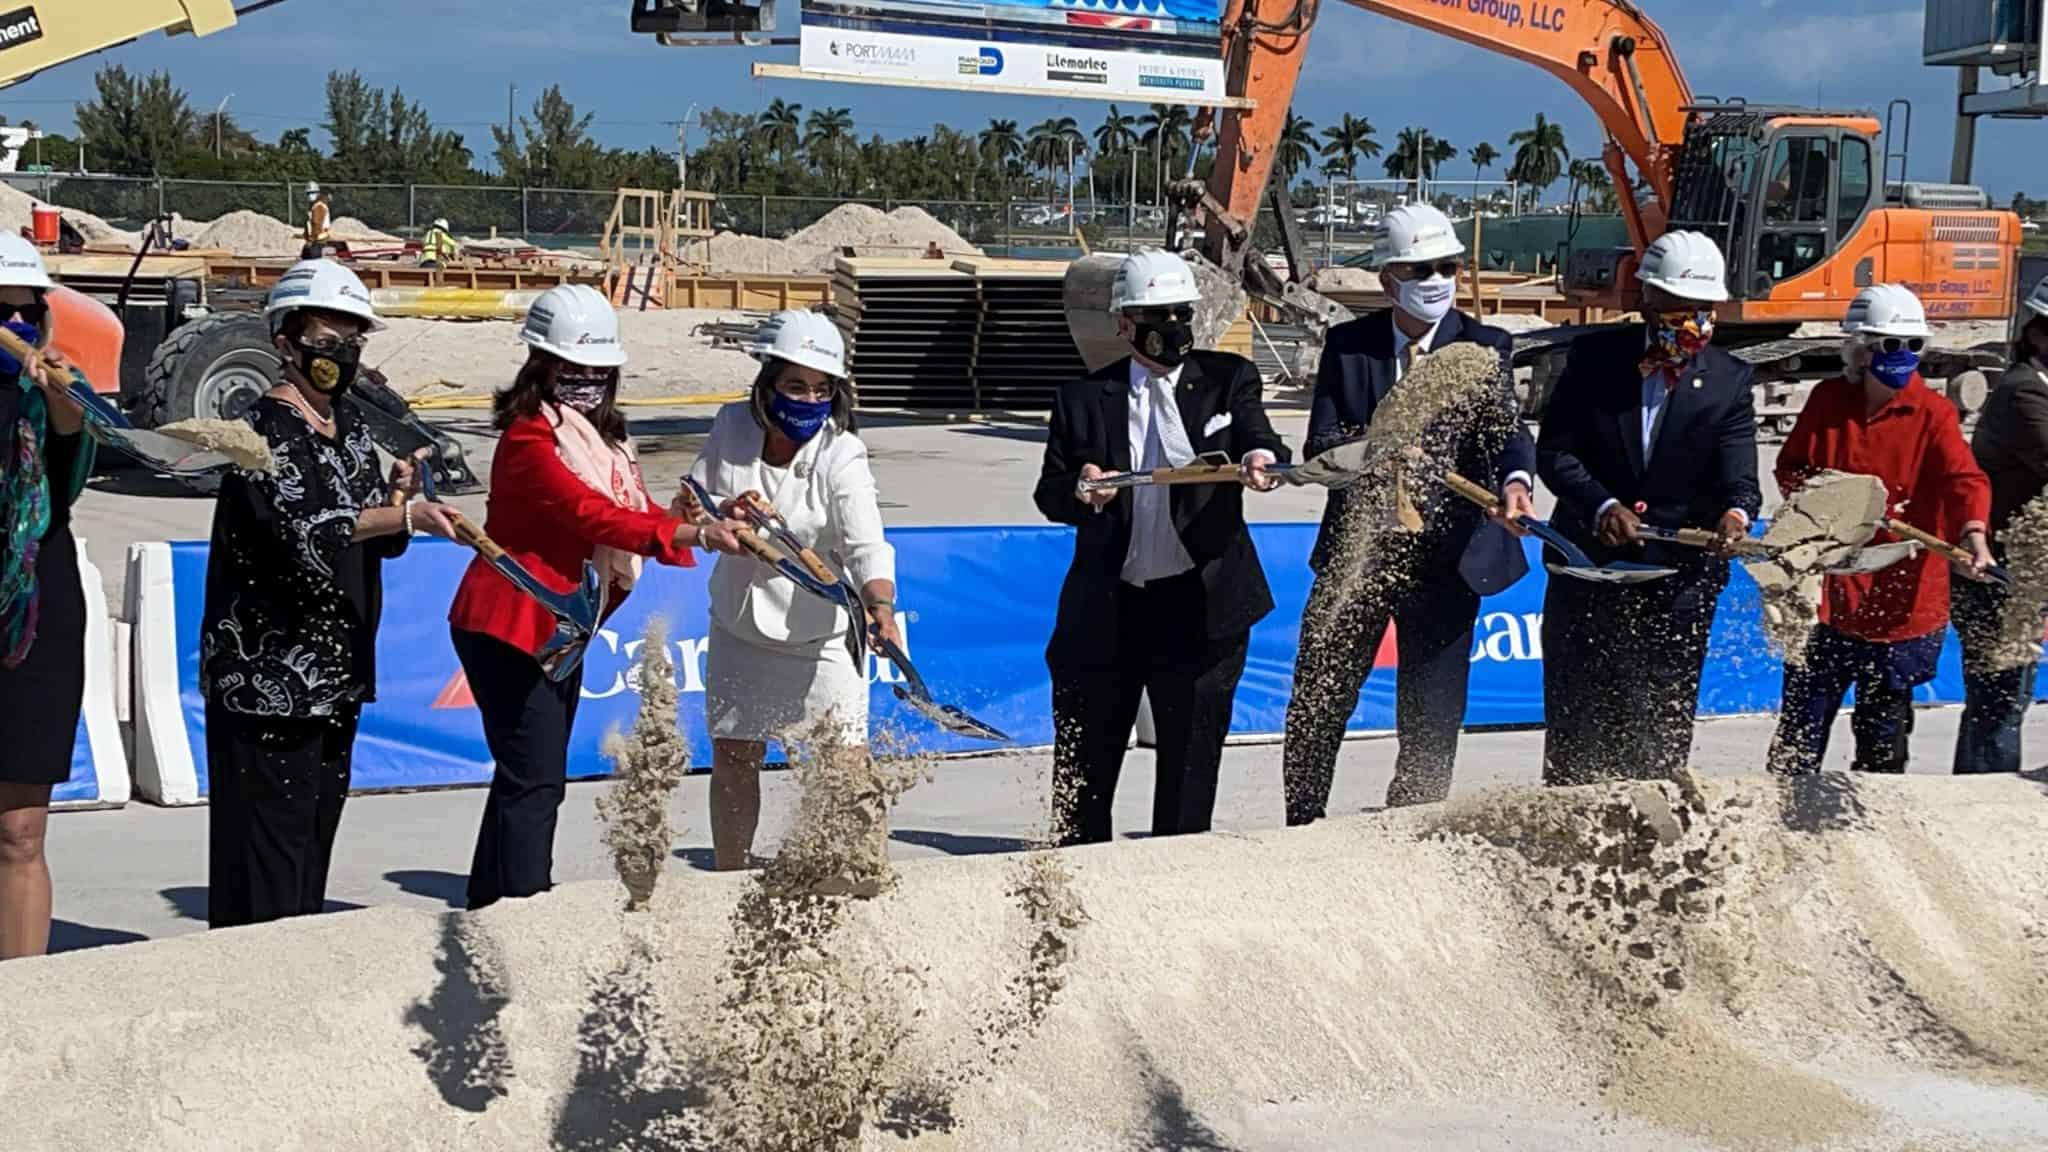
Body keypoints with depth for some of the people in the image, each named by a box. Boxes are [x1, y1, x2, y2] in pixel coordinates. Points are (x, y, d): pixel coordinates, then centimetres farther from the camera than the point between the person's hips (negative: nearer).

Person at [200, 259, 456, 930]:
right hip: (266, 675, -9)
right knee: (268, 843, -8)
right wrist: (405, 514, -30)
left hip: (337, 673, 9)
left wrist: (398, 494, -2)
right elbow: (301, 527, -26)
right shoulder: (266, 427, -11)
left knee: (317, 831, 13)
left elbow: (382, 543, 18)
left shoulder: (350, 423, 14)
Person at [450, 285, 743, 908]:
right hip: (509, 627, -10)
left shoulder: (600, 437, 15)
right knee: (535, 780, -12)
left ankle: (489, 904, 26)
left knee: (535, 779, 16)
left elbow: (638, 514, 5)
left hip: (560, 630, 10)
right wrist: (694, 533, -39)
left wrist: (709, 518, -16)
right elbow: (592, 515, -29)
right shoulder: (530, 438, -16)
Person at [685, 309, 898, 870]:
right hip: (740, 628, 4)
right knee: (733, 760, 13)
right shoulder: (732, 427, -9)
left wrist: (880, 604, -50)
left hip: (820, 632, -3)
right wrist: (723, 514, -26)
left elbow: (866, 544, -32)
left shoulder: (841, 455, -19)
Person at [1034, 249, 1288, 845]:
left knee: (1190, 764, 6)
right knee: (1083, 771, 6)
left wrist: (1261, 459, -35)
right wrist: (1081, 492, -20)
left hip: (1201, 607, 0)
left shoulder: (1227, 380, 5)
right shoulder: (1084, 398, 5)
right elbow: (1049, 494, 3)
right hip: (1104, 610, 1)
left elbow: (1258, 439, -11)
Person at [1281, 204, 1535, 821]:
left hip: (1447, 555, -1)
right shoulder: (1348, 345, 2)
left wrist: (1516, 480, -39)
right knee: (1315, 707, 5)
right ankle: (1301, 833, 21)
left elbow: (1508, 426, -16)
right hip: (1356, 549, 1)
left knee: (1431, 722, 4)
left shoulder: (1484, 347, -1)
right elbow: (1319, 447, -5)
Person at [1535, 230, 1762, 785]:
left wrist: (1735, 514, -35)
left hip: (1678, 577, 0)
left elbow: (1738, 475, -12)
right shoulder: (1593, 357, -3)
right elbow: (1553, 452, -6)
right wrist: (1602, 506, -23)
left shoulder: (1730, 380, -2)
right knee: (1574, 718, 6)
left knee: (1661, 731, 4)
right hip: (1587, 563, 0)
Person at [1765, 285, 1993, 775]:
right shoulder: (1827, 400, 4)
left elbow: (1963, 478, -19)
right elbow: (1790, 468, 11)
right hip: (1826, 593, 2)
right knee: (1800, 732, 6)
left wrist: (1973, 533, -39)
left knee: (1882, 739, 11)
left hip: (1901, 604, -2)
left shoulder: (1933, 414, -5)